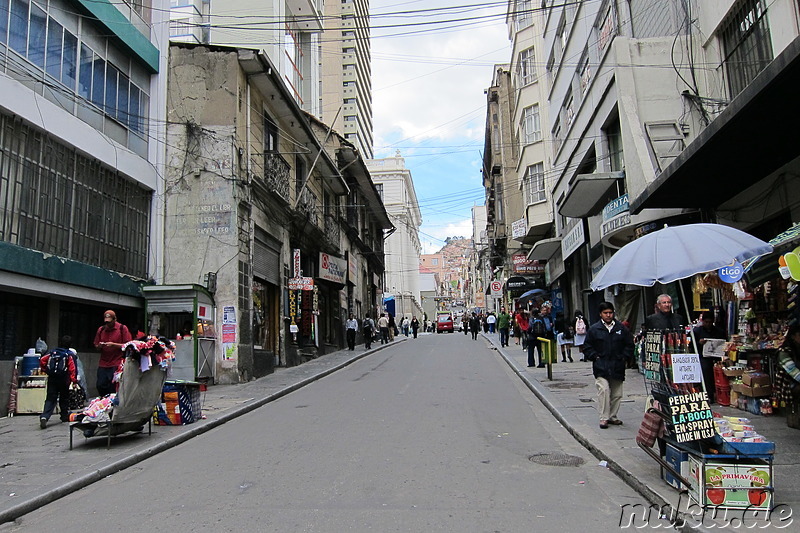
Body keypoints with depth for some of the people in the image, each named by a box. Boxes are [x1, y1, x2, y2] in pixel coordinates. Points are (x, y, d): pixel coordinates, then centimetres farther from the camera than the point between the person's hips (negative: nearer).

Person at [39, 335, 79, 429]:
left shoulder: (52, 352, 8)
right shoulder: (70, 354, -4)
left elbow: (42, 360, 2)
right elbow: (72, 368, -11)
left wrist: (45, 370, 15)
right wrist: (74, 380, -10)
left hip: (52, 379, 2)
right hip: (64, 380, -2)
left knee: (50, 399, 1)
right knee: (64, 398, 15)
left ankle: (44, 417, -19)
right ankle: (65, 417, 25)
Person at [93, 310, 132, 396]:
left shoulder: (122, 328, -1)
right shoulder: (101, 329, 12)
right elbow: (96, 346, 17)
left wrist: (113, 344, -16)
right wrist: (99, 346, -6)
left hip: (117, 365, -4)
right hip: (103, 364, 5)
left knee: (114, 388, -5)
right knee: (100, 386, 2)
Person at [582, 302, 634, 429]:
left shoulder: (621, 328, 9)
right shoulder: (594, 329, 3)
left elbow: (629, 344, 15)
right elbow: (587, 347, 6)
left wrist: (625, 358, 5)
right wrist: (595, 357, -5)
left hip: (618, 367, 3)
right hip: (601, 367, -3)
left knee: (617, 394, 9)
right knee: (604, 390, -16)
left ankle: (612, 416, 24)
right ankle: (603, 418, -10)